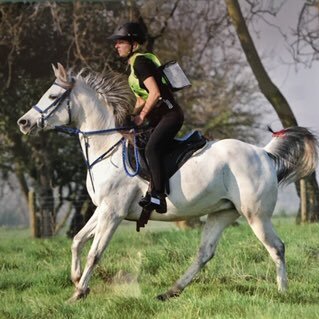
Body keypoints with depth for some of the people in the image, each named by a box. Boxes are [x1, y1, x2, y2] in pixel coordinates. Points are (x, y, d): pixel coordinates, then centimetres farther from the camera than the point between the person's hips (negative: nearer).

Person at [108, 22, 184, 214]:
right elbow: (142, 99, 26)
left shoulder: (140, 62, -11)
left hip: (169, 115, -11)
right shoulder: (134, 65, 19)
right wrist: (132, 116, 12)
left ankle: (158, 196, -37)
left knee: (151, 148, -30)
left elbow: (155, 93, -20)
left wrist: (141, 116, -11)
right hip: (159, 118, 11)